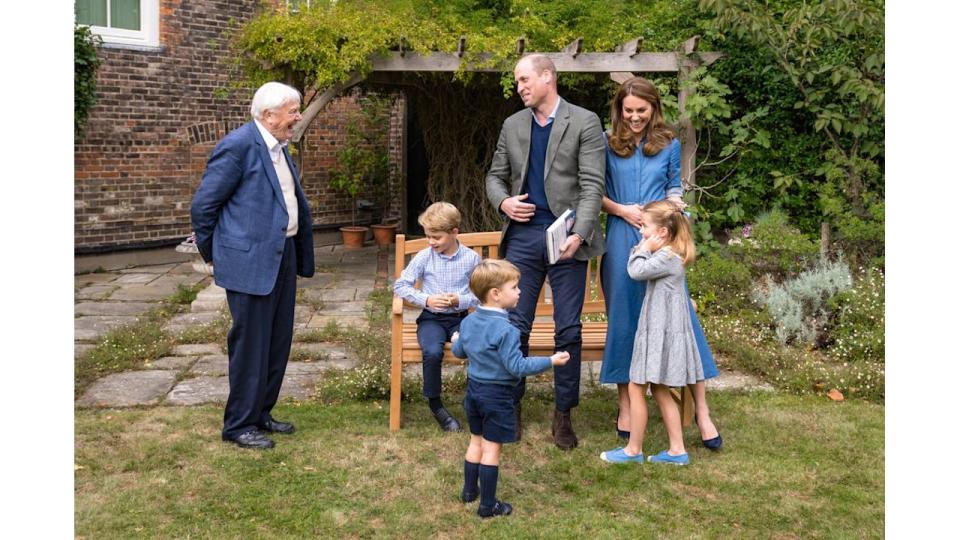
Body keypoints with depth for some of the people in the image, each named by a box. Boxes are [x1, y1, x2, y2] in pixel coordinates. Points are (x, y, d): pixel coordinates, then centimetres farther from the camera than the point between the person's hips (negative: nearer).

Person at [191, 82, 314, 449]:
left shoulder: (279, 147, 12)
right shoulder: (238, 145, -16)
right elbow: (203, 204, -13)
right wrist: (213, 254, -2)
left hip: (282, 256, 9)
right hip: (251, 261, -9)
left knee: (278, 342, 15)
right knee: (250, 345, 0)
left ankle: (261, 414, 29)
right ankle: (239, 425, 12)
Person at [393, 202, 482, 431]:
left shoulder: (471, 259, -1)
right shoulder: (424, 257, -1)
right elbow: (400, 285, 2)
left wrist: (461, 300, -15)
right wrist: (426, 299, -11)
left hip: (460, 318, 1)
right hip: (431, 318, 0)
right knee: (432, 352, -32)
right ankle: (434, 404, -7)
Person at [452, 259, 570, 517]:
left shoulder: (469, 321, 1)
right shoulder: (505, 330, -24)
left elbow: (458, 351, 15)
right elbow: (517, 366, -25)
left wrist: (456, 341, 38)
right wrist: (551, 361, -20)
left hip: (474, 390, 8)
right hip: (497, 395, -8)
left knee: (476, 441, 22)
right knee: (492, 448, 2)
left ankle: (469, 490, 35)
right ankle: (488, 505, 10)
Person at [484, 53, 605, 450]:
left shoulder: (584, 122, -1)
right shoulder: (512, 126, 12)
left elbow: (592, 184, -8)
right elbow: (495, 175, 18)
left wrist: (579, 234, -21)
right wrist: (503, 201, -5)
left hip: (566, 237, -3)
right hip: (523, 234, 3)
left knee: (568, 330, 2)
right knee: (515, 325, 4)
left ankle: (563, 413, 14)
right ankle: (511, 406, 18)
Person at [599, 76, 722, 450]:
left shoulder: (669, 145, 8)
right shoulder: (608, 145, 5)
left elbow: (673, 186, 15)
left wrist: (675, 202, -7)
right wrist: (623, 210, -10)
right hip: (622, 240, 0)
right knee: (624, 319, 6)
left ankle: (701, 411, 3)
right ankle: (625, 405, 19)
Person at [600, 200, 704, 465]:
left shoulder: (668, 258, -17)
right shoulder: (667, 256, 14)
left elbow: (636, 270, -24)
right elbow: (637, 267, 19)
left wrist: (644, 248, -10)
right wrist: (644, 247, 6)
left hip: (660, 334, -10)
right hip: (657, 332, 10)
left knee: (636, 388, -1)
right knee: (660, 390, 14)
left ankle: (633, 450, 8)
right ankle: (677, 450, 17)